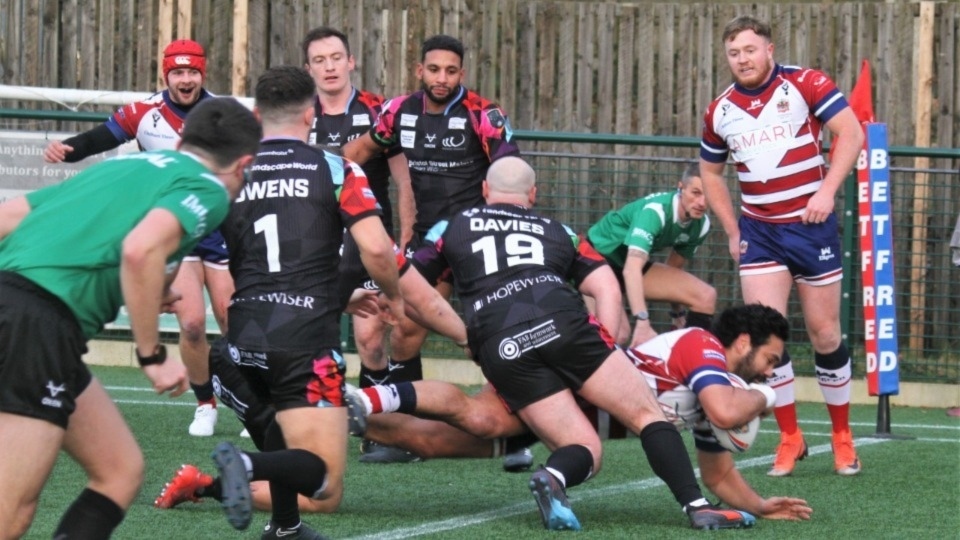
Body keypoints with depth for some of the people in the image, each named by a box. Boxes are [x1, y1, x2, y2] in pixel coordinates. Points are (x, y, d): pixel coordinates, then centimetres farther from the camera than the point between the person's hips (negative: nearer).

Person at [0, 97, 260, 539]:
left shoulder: (123, 166, 27)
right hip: (37, 323, -9)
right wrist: (153, 356, -7)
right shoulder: (208, 188, 4)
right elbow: (140, 249, -17)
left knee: (120, 471, 14)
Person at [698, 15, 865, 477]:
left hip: (812, 226, -3)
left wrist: (827, 191, -21)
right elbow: (710, 172, 18)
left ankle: (842, 438, 19)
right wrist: (732, 230, 9)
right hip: (759, 231, 3)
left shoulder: (805, 85, -8)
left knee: (825, 334, 4)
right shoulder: (720, 111, 4)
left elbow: (851, 133, -13)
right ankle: (790, 438, 3)